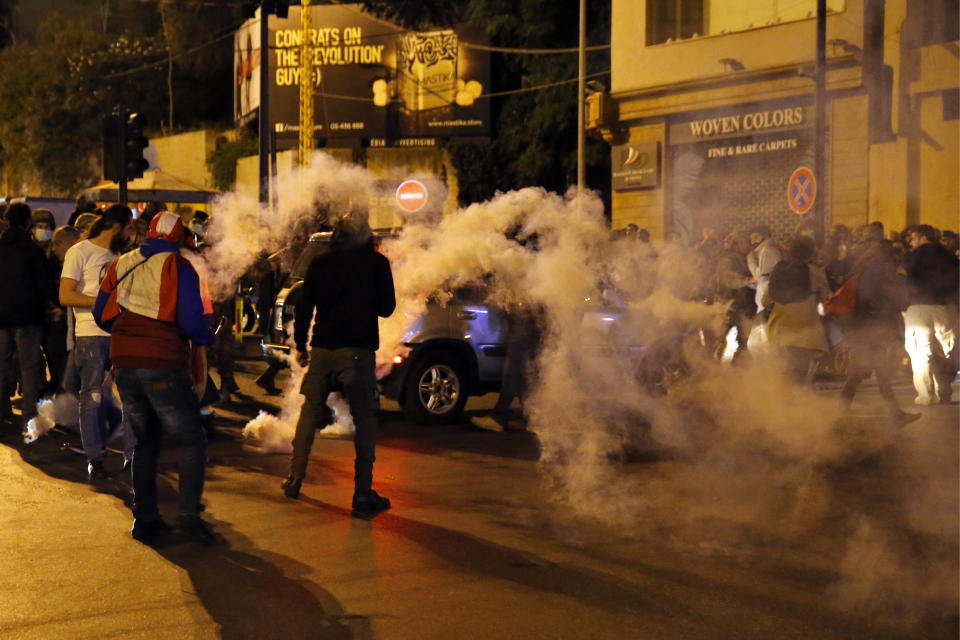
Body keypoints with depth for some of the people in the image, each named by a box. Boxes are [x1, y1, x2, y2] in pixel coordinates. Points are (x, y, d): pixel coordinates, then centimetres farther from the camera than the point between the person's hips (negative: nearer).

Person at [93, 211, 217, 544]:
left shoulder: (121, 264, 11)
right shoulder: (178, 268, -5)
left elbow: (101, 314, 14)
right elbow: (191, 323, -14)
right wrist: (207, 336, 7)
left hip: (124, 366, 6)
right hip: (164, 367, -5)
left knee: (145, 441, 18)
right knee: (191, 441, 5)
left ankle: (144, 518, 18)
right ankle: (188, 516, -5)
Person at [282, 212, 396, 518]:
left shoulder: (320, 263, 7)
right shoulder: (376, 262, 0)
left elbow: (304, 308, 8)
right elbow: (386, 308, 4)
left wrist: (300, 345, 18)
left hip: (322, 349, 3)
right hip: (358, 351, -3)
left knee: (309, 412, 17)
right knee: (365, 419, 2)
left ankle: (295, 479, 22)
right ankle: (363, 494, -1)